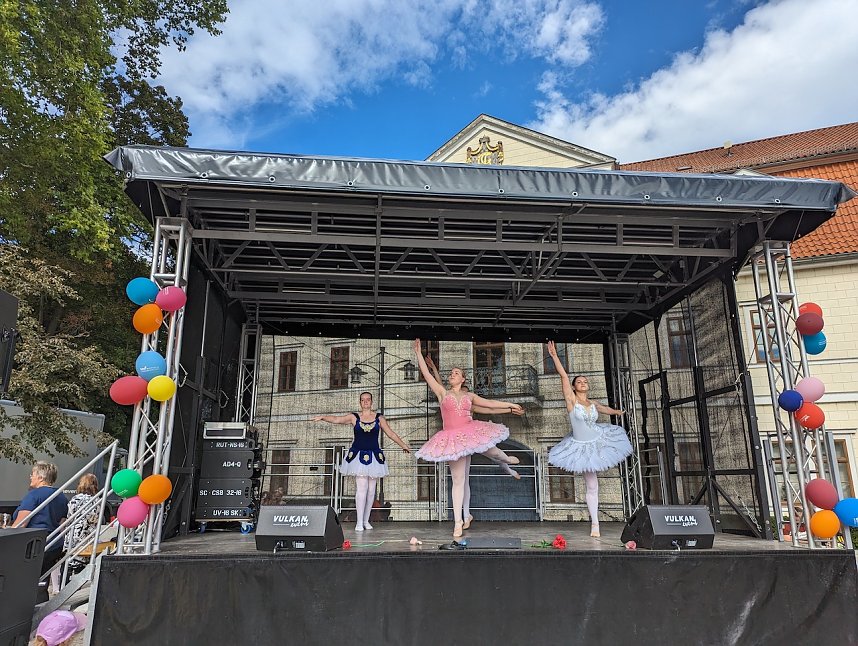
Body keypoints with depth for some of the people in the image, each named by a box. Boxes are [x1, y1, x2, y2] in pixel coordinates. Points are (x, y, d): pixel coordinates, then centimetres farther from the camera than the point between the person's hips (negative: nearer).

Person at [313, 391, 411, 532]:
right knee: (361, 488, -10)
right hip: (358, 455, -2)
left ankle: (366, 520, 20)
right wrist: (322, 417, -24)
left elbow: (391, 433, 11)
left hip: (374, 456, 2)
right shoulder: (354, 417, 2)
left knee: (371, 490, 6)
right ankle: (359, 522, -4)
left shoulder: (379, 417, 6)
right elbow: (336, 419, -7)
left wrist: (403, 445, 13)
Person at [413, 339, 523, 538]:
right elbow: (427, 374, -1)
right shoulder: (442, 392, 5)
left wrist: (510, 405, 18)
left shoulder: (469, 395, 12)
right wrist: (419, 353, -4)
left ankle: (506, 459, 39)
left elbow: (489, 403, 18)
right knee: (458, 480, -2)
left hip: (470, 433, 2)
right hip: (453, 438, -2)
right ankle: (458, 521, 5)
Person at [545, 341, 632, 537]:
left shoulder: (593, 404, -1)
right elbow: (563, 375, -23)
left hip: (598, 441, 4)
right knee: (592, 486, 4)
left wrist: (619, 412, 41)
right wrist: (554, 355, -30)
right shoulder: (571, 400, -15)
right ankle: (595, 524, 18)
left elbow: (604, 409, 23)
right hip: (582, 447, -4)